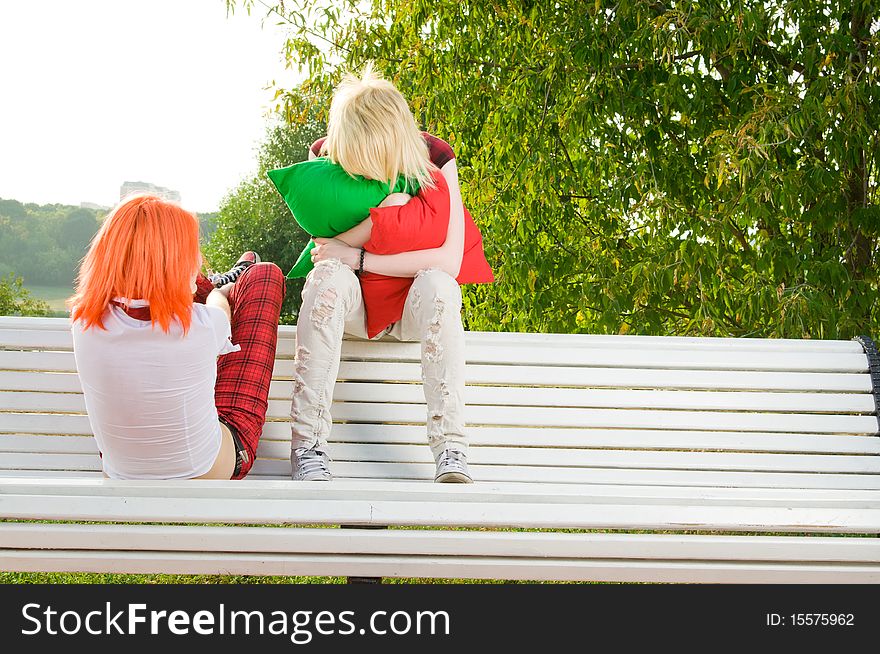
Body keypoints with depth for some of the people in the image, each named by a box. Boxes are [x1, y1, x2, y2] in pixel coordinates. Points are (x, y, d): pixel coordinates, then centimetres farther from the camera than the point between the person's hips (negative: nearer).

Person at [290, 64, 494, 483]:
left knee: (437, 282, -35)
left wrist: (357, 258, -23)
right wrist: (382, 212, -28)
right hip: (350, 304, 1)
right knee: (327, 274, -33)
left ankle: (451, 450, -41)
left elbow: (450, 259, -21)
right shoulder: (325, 155, -9)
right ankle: (308, 445, -38)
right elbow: (329, 245, -14)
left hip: (415, 306, -1)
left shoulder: (433, 157, -14)